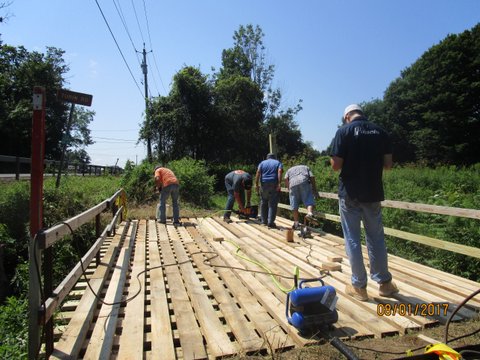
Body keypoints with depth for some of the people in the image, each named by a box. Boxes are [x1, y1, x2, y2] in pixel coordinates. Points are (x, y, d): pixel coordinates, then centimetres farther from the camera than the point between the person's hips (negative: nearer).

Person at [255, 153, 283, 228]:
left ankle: (264, 221, 18)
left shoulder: (262, 163, 15)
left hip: (264, 184, 2)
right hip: (274, 185, -2)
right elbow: (280, 172, -7)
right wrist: (279, 184, -14)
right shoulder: (278, 163, 12)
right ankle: (270, 222, -5)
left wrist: (256, 184, -5)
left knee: (264, 203, 13)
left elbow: (258, 172, -1)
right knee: (272, 204, 0)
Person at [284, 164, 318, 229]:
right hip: (304, 182, -1)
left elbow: (286, 179, 14)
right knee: (309, 201, -5)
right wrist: (315, 190, 19)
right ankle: (310, 213, -33)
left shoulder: (290, 170, 35)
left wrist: (289, 189, 17)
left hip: (293, 184, 1)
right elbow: (312, 177, 18)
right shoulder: (306, 167, 34)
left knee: (295, 206, 7)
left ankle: (296, 223, 10)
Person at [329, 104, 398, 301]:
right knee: (376, 237, 16)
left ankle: (359, 286, 14)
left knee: (352, 239, 6)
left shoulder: (344, 131, -8)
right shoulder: (380, 132, 4)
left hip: (350, 194, -4)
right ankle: (384, 282, 27)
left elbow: (336, 165, -13)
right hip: (373, 193, 4)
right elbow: (388, 164, 4)